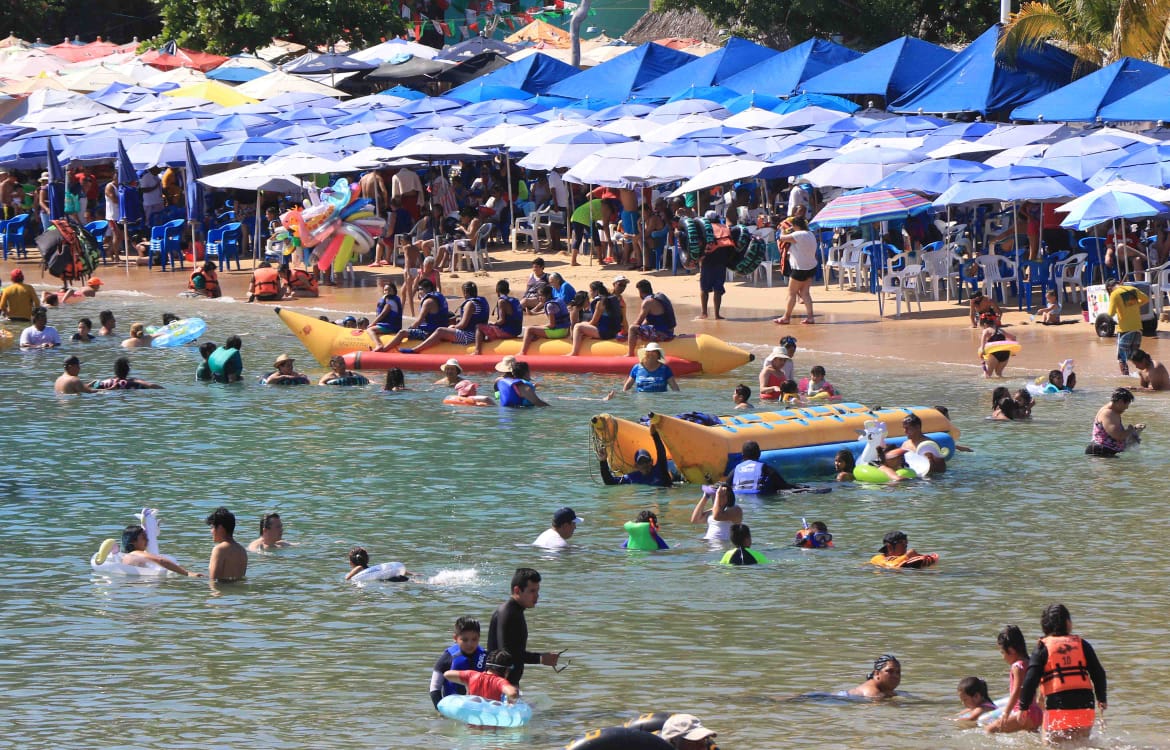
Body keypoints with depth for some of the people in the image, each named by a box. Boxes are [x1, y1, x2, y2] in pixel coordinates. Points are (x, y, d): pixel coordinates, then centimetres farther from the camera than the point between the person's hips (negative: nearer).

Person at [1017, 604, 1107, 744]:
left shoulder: (1043, 648, 1)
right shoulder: (1082, 644, 9)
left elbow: (1031, 680, -6)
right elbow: (1098, 674, 9)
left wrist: (1023, 708, 2)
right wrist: (1101, 700, 24)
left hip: (1058, 708, -3)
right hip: (1085, 707, 3)